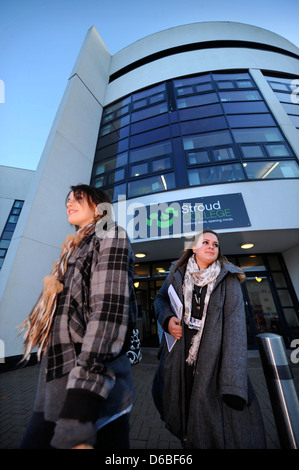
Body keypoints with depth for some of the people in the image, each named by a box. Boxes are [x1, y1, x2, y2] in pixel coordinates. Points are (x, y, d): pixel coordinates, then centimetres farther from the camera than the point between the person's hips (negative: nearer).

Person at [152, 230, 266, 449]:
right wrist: (167, 319, -9)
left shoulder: (227, 280, -5)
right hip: (179, 357, 2)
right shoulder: (177, 274, 0)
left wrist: (233, 381, -17)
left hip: (214, 359, -1)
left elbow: (235, 324, -11)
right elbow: (160, 299, 11)